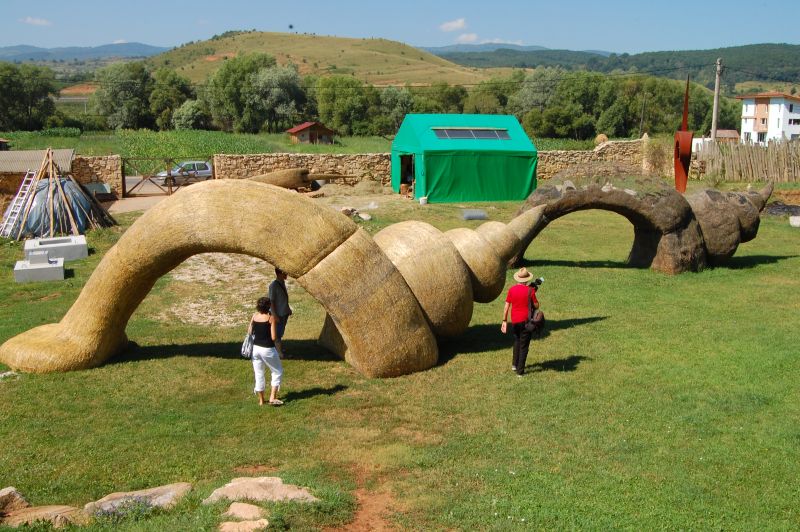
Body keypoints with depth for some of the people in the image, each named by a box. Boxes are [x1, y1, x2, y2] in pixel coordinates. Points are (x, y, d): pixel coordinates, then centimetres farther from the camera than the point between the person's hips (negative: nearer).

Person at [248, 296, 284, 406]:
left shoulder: (254, 316, -1)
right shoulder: (271, 317, -14)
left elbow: (249, 332, 7)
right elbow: (273, 337, -15)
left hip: (256, 348, 5)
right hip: (268, 349, -5)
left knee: (259, 374, 15)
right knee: (277, 372, 13)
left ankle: (261, 400, 23)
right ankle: (272, 398, 5)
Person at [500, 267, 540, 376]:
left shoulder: (511, 290, -3)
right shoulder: (530, 290, -13)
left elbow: (506, 306, -1)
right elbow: (536, 306, -6)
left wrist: (504, 321, 7)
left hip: (514, 321, 4)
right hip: (526, 321, -3)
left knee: (517, 340, 26)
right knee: (524, 345, 5)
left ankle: (514, 364, 26)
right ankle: (520, 370, 5)